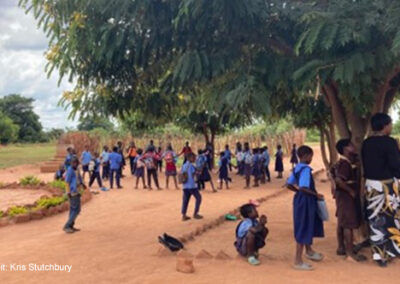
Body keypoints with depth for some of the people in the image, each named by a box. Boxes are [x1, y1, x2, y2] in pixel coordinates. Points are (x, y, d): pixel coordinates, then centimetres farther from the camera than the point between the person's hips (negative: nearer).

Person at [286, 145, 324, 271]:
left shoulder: (297, 168, 7)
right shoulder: (306, 169, -21)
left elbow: (289, 185, 11)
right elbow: (303, 188, -29)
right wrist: (316, 195, -17)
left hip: (300, 200, 10)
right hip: (306, 202, -10)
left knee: (308, 227, 26)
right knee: (303, 231, -1)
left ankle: (309, 251, 45)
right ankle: (298, 261, 7)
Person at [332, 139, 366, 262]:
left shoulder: (346, 162, 12)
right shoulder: (345, 163, -20)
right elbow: (338, 180, -30)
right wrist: (351, 191, -21)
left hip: (344, 195, 10)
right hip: (346, 196, -10)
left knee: (342, 223, 16)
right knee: (349, 224, -6)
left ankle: (341, 248, 25)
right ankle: (350, 252, -1)